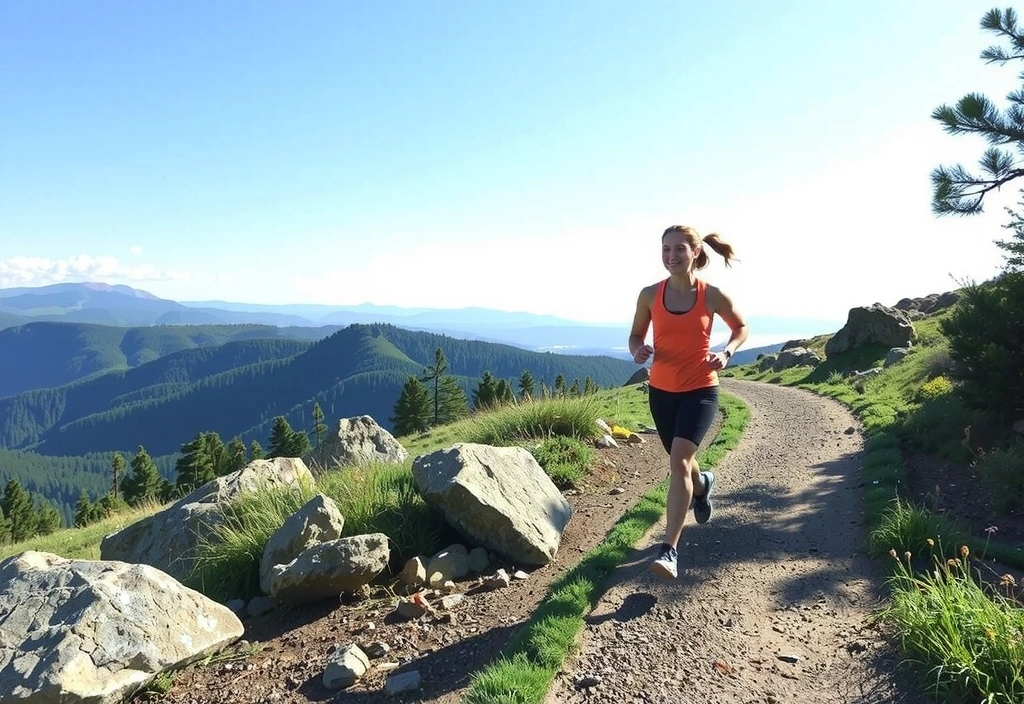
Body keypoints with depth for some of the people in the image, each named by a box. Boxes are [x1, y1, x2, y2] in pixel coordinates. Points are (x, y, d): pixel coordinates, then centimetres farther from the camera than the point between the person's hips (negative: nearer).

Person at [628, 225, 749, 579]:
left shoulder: (712, 295, -9)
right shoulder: (649, 295, -5)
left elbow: (741, 328, 8)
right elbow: (636, 335, 8)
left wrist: (726, 353, -12)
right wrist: (638, 351, -16)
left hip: (700, 390, -3)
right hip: (661, 390, 4)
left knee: (679, 461, -19)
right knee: (680, 460, 20)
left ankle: (669, 550, -14)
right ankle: (702, 485, 59)